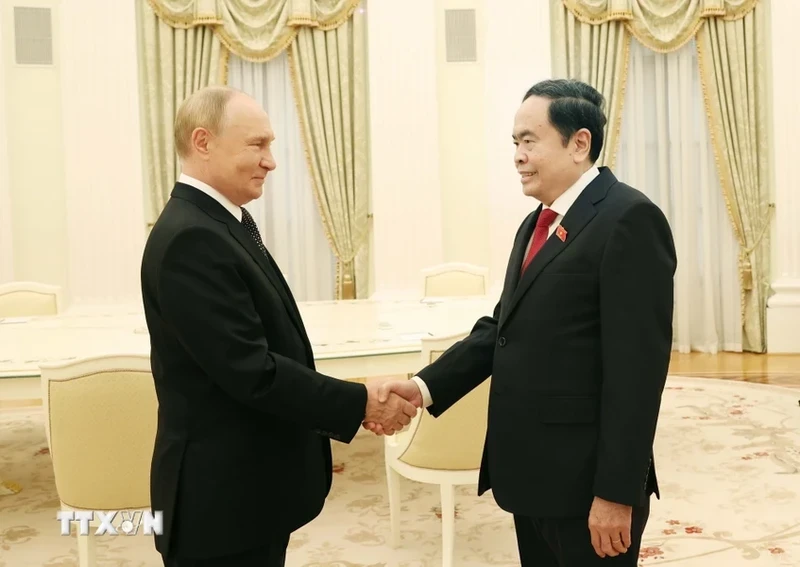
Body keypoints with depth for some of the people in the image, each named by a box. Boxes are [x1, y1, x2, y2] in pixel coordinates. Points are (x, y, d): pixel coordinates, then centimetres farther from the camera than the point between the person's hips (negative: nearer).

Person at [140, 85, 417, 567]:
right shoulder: (190, 239, -23)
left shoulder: (230, 220, 8)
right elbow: (253, 373, -25)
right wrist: (360, 404, -17)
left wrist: (349, 407, 8)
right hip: (222, 494, -9)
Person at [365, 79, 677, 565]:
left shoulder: (628, 219, -14)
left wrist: (616, 492, -19)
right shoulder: (537, 224, 14)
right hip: (531, 471, 8)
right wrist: (425, 387, -3)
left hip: (585, 480, -8)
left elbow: (637, 366, -19)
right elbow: (502, 328, 10)